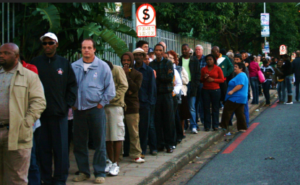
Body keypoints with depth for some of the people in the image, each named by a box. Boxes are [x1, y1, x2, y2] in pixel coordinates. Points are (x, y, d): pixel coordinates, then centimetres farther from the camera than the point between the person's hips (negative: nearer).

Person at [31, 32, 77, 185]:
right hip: (40, 112, 0)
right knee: (43, 148, 5)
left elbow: (72, 85, 10)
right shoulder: (35, 63, 5)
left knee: (61, 148, 1)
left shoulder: (64, 63, 7)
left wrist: (68, 105, 1)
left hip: (59, 113, 0)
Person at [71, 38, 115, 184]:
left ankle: (100, 173, 10)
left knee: (99, 143, 1)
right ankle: (83, 171, 21)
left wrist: (101, 103, -3)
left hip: (96, 109, -2)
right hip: (78, 110, 3)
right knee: (79, 143, 8)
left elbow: (110, 90, 1)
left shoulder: (102, 66, -1)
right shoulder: (74, 67, 5)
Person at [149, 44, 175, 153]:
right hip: (155, 94, 1)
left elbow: (170, 78, -6)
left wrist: (157, 76, -6)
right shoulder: (151, 64, 9)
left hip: (166, 94, -1)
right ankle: (159, 144, 9)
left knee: (168, 120, -1)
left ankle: (169, 144, 7)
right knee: (157, 120, 0)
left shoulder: (168, 63, 7)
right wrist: (164, 76, -8)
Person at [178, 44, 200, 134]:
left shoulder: (194, 61, 7)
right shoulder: (179, 60, 8)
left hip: (191, 85, -1)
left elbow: (197, 74, 6)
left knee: (192, 108, 0)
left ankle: (193, 126, 3)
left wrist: (196, 85, -5)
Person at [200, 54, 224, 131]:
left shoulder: (218, 68, 4)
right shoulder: (203, 69, 10)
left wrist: (213, 79, -11)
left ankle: (215, 125, 7)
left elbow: (222, 79, 1)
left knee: (215, 108, -1)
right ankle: (207, 125, 5)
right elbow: (201, 80, 17)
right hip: (206, 90, 2)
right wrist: (204, 78, -6)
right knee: (206, 108, -1)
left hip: (215, 90, -2)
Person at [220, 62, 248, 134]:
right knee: (240, 113, 9)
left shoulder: (241, 75, -15)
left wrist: (232, 91, -32)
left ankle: (224, 126, -2)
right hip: (241, 98, 11)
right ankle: (242, 128, 9)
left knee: (227, 111, -6)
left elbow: (240, 85, -26)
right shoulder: (243, 75, 21)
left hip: (235, 98, -11)